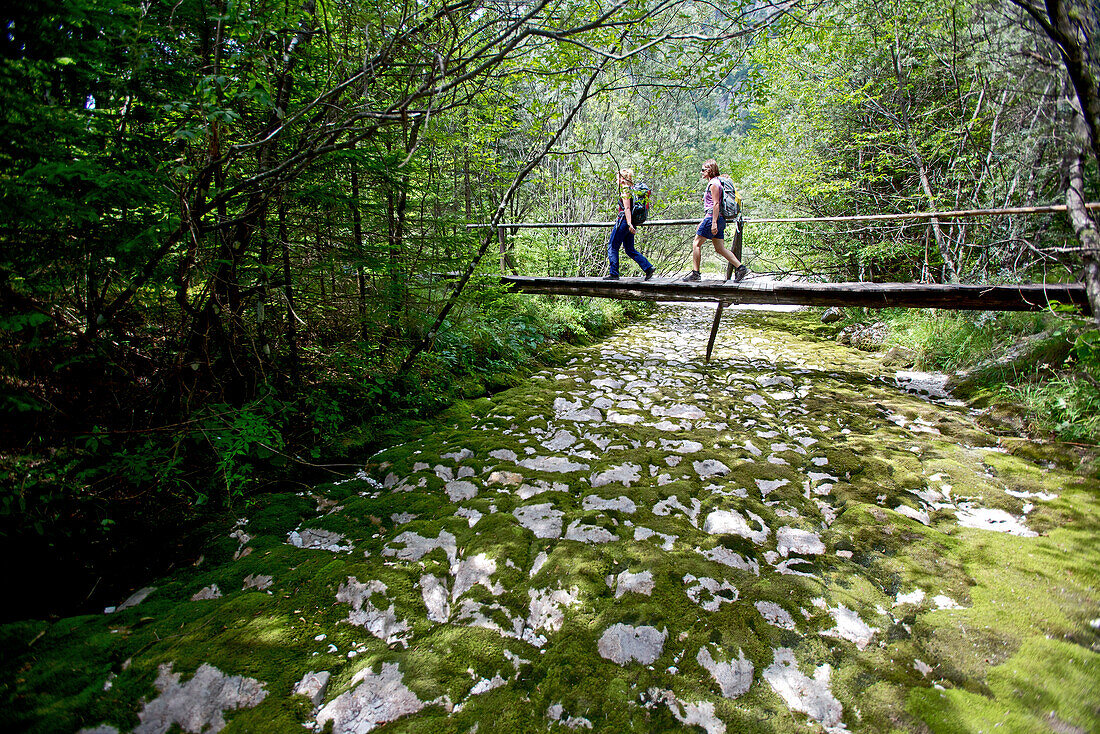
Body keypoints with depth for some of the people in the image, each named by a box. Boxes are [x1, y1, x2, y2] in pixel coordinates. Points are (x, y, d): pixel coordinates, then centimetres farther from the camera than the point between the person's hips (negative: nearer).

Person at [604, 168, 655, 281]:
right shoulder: (632, 190, 17)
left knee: (612, 247, -1)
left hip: (624, 221, -9)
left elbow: (627, 208, -19)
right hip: (628, 222, 9)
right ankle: (648, 267, 2)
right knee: (630, 249, 11)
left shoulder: (625, 190, -9)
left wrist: (629, 224, -26)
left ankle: (614, 273, -2)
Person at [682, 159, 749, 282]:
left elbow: (716, 204, -17)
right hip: (719, 219, 10)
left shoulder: (714, 183, -9)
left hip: (713, 217, -10)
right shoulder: (713, 183, 21)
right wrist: (703, 222, 28)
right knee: (720, 248, 8)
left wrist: (714, 222, -23)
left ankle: (695, 273, -4)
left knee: (696, 244, -4)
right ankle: (740, 268, 2)